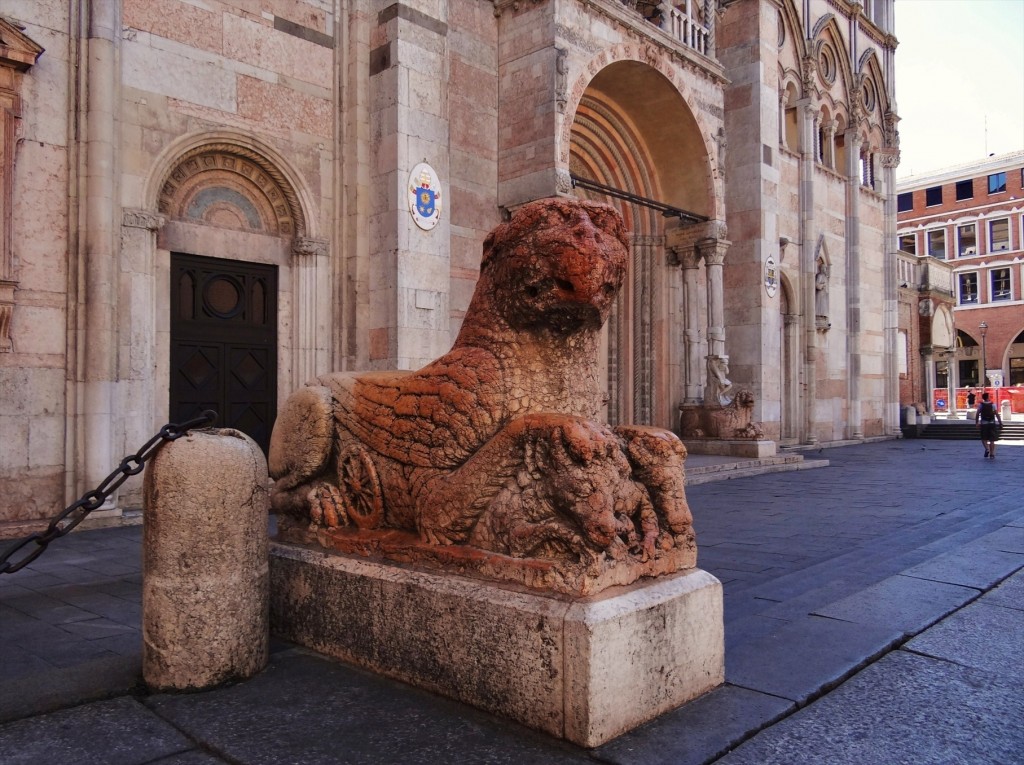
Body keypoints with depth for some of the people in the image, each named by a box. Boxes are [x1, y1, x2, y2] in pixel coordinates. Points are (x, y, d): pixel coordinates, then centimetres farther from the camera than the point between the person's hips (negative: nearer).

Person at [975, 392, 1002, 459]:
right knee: (992, 439, 5)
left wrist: (976, 423, 5)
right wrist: (1000, 423, -2)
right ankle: (992, 454, 4)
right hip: (992, 423, 0)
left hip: (984, 424, 0)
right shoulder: (993, 405, -2)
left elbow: (977, 415, -3)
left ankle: (987, 449, -14)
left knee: (984, 438, 11)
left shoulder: (981, 405, -1)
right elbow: (997, 415, -6)